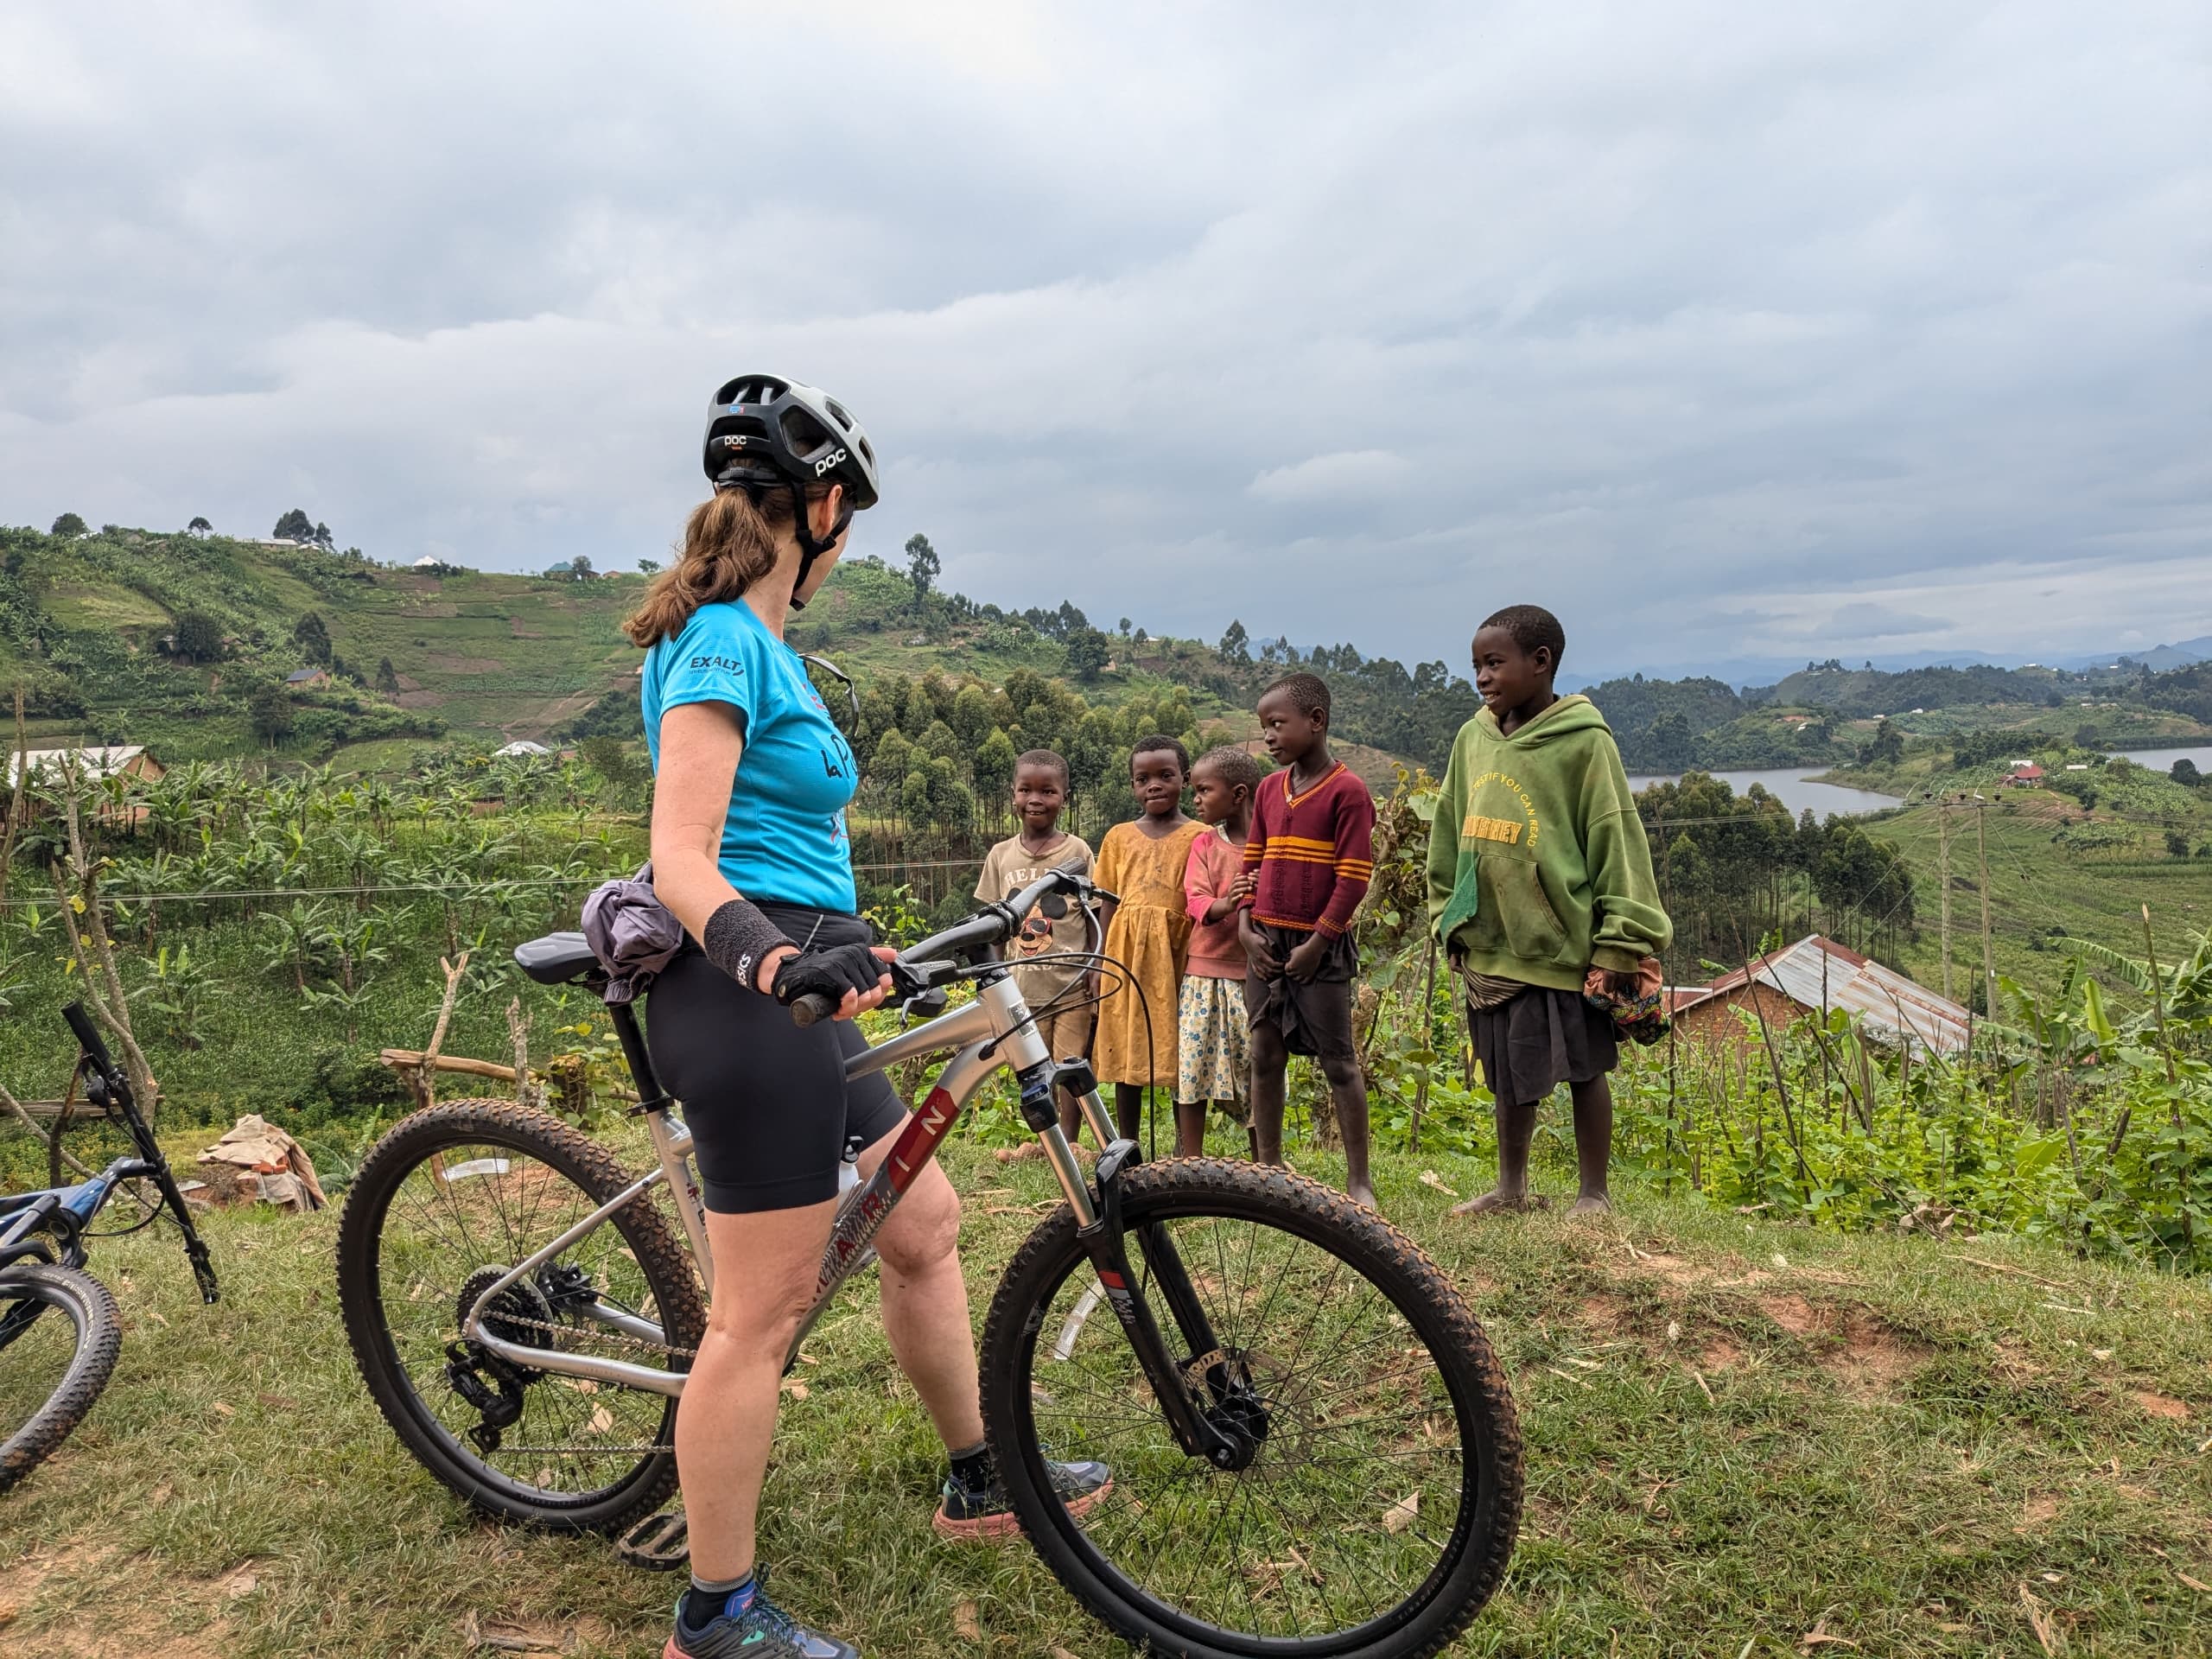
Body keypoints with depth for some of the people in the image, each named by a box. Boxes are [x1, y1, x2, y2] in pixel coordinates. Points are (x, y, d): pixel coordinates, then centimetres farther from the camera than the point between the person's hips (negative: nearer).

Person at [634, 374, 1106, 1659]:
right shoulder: (726, 643, -14)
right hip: (745, 1014, -10)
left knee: (926, 1220, 17)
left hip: (791, 995, 10)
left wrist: (846, 947, 31)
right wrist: (771, 959, -40)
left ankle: (980, 1483, 34)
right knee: (766, 1310, 0)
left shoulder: (755, 641, 15)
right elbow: (682, 859, -22)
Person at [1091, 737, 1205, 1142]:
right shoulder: (1119, 837, 11)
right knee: (1124, 1051, 7)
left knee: (1180, 1052, 1)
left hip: (1177, 951, -3)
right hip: (1126, 954, 3)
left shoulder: (1199, 837, 2)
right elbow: (1108, 904, 12)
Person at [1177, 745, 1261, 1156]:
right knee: (1192, 1065, 2)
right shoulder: (1205, 844, 6)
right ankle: (1191, 1162, 14)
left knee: (1257, 1070, 4)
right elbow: (1195, 898, -6)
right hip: (1205, 971, 2)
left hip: (1256, 973, -2)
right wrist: (1221, 905, -27)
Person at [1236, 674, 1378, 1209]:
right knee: (1264, 1056, 10)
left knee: (1338, 1061, 0)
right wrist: (1246, 928, 1)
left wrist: (1316, 944, -13)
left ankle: (1359, 1180, 9)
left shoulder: (1347, 791, -10)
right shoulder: (1268, 788, 9)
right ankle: (1269, 1170, 20)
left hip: (1319, 947, -6)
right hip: (1266, 943, 6)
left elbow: (1354, 878, -13)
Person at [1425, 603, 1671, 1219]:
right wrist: (1450, 921, 12)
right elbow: (1450, 838, 13)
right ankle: (1511, 1187, 33)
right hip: (1490, 945, 6)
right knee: (1511, 1076, 18)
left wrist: (1618, 944, -12)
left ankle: (1593, 1194, 24)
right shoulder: (1473, 738, 4)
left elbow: (1616, 843, -11)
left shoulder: (1584, 742, -12)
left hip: (1563, 945, -5)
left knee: (1584, 1071, 9)